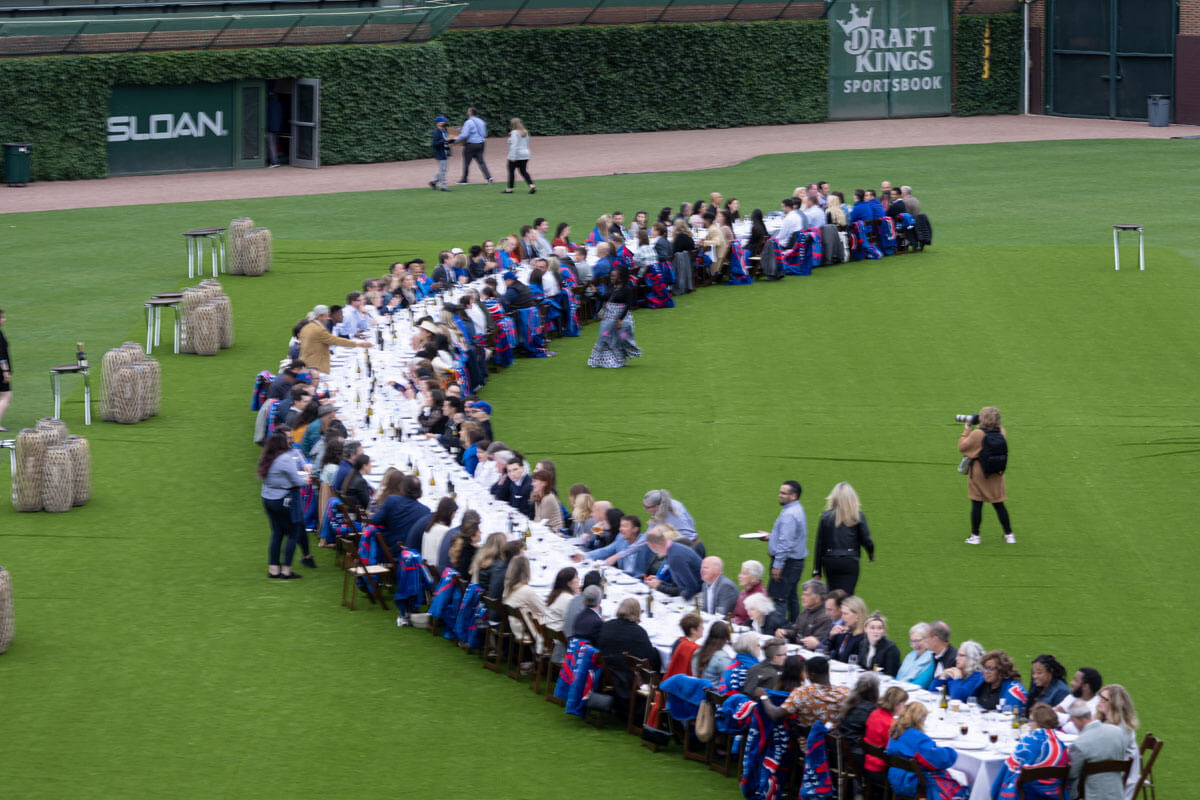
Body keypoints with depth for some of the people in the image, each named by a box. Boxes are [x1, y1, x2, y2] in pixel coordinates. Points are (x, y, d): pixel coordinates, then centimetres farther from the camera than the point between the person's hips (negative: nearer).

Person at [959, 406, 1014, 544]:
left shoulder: (977, 434, -18)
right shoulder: (1002, 433, -6)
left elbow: (962, 447, -8)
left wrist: (966, 430, 2)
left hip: (978, 473, -4)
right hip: (997, 474, 4)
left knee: (977, 504, 4)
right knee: (999, 504, 12)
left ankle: (975, 536, 8)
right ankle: (1009, 535, 14)